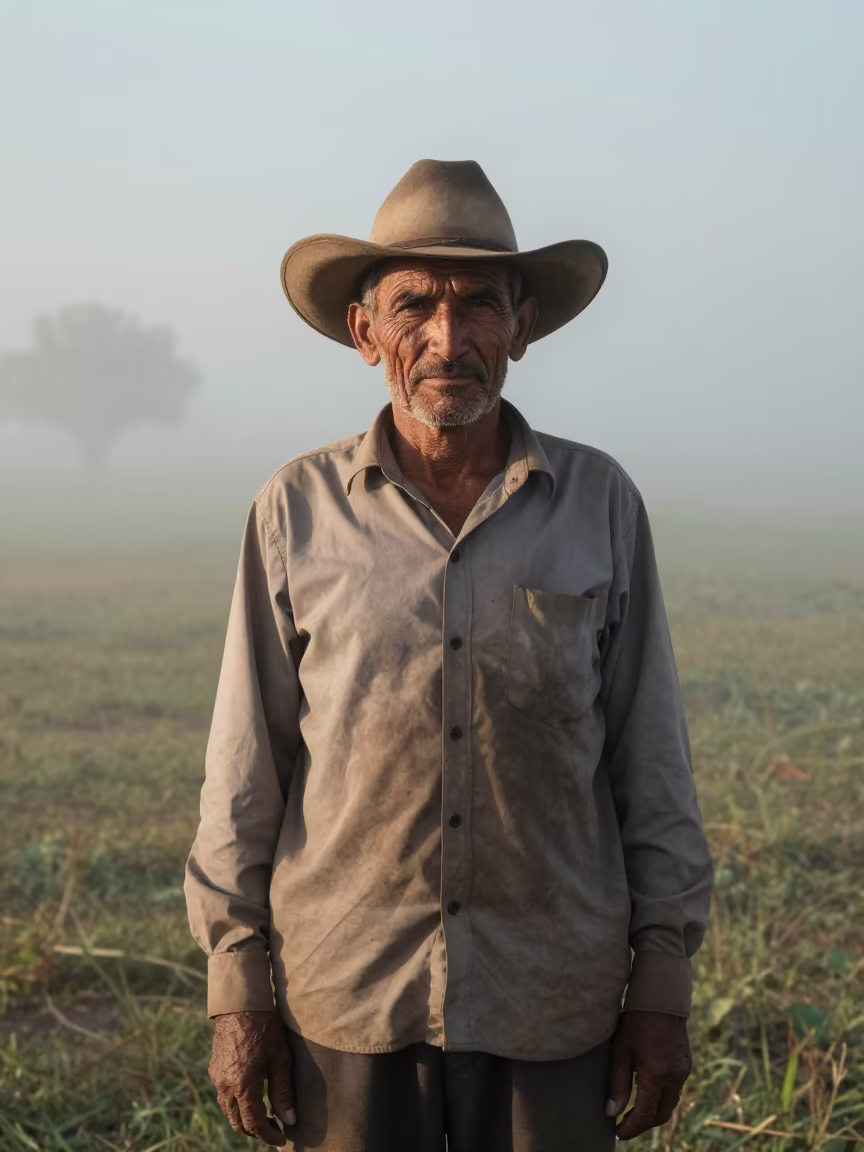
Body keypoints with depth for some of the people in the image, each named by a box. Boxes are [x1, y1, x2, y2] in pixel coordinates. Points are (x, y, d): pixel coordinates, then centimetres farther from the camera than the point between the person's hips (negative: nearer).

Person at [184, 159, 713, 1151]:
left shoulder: (600, 502, 1)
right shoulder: (297, 510, 0)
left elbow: (651, 758, 4)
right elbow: (245, 766, 2)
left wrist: (663, 989, 1)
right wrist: (236, 994, 0)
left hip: (549, 1002, 1)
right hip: (347, 996, 0)